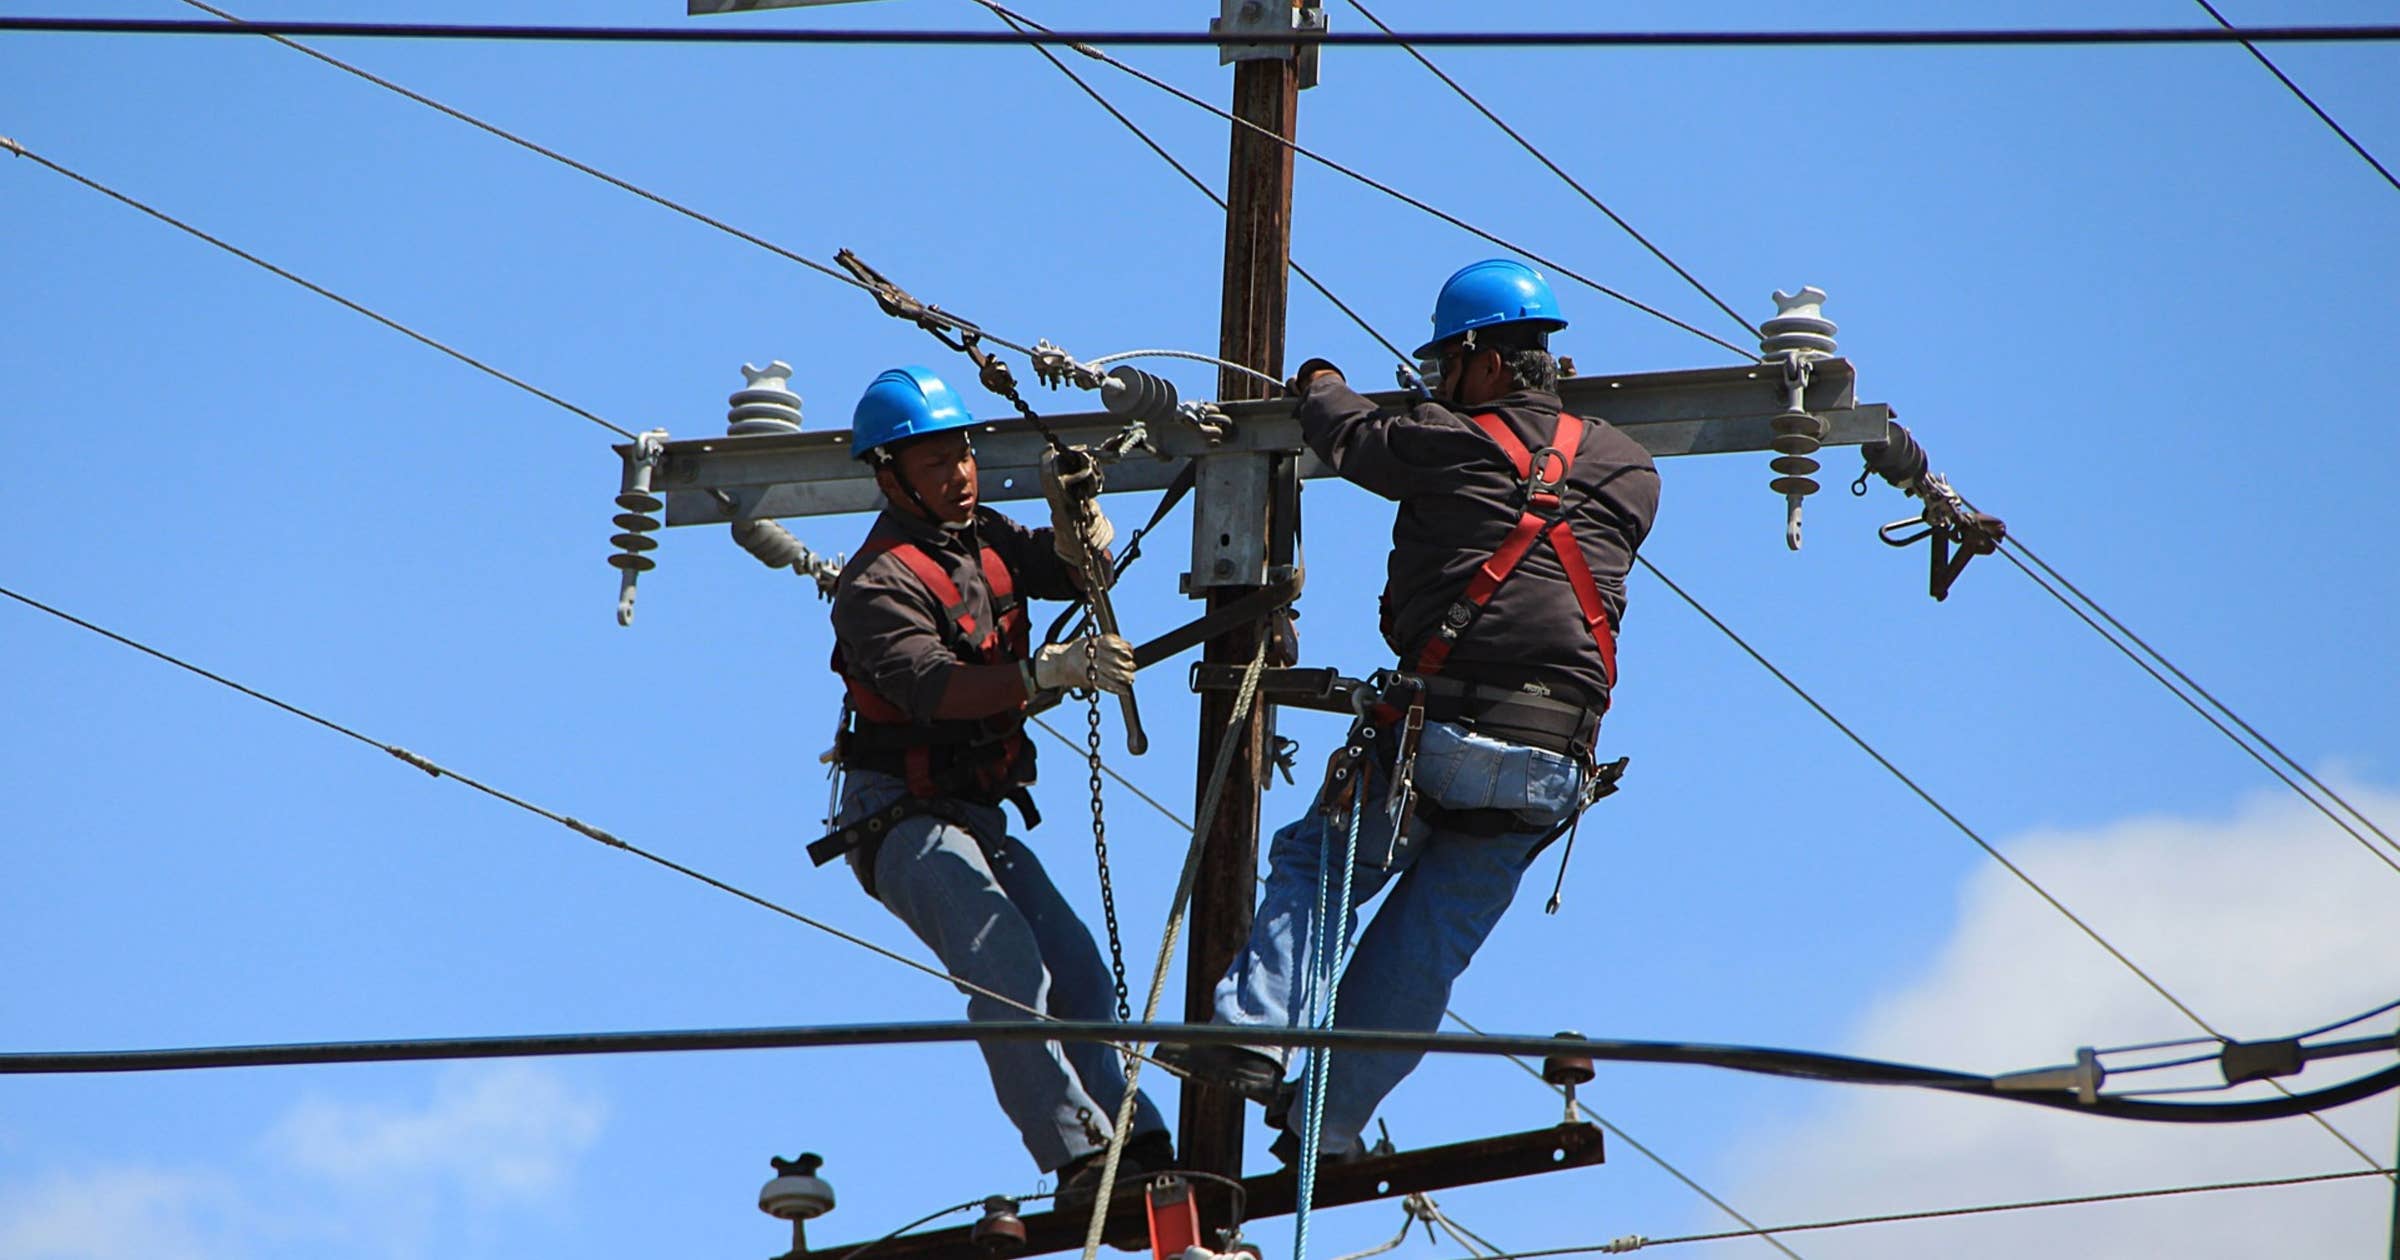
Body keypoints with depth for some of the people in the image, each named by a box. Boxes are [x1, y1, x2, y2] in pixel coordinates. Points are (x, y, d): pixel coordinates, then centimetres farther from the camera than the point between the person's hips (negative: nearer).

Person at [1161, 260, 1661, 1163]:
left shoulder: (1450, 444, -1)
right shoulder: (1632, 474, 12)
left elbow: (1349, 436, 15)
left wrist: (1321, 384, 40)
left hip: (1438, 734, -4)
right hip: (1553, 769, 4)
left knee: (1314, 864, 14)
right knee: (1430, 944, 11)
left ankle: (1255, 1028, -4)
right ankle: (1330, 1119, 11)